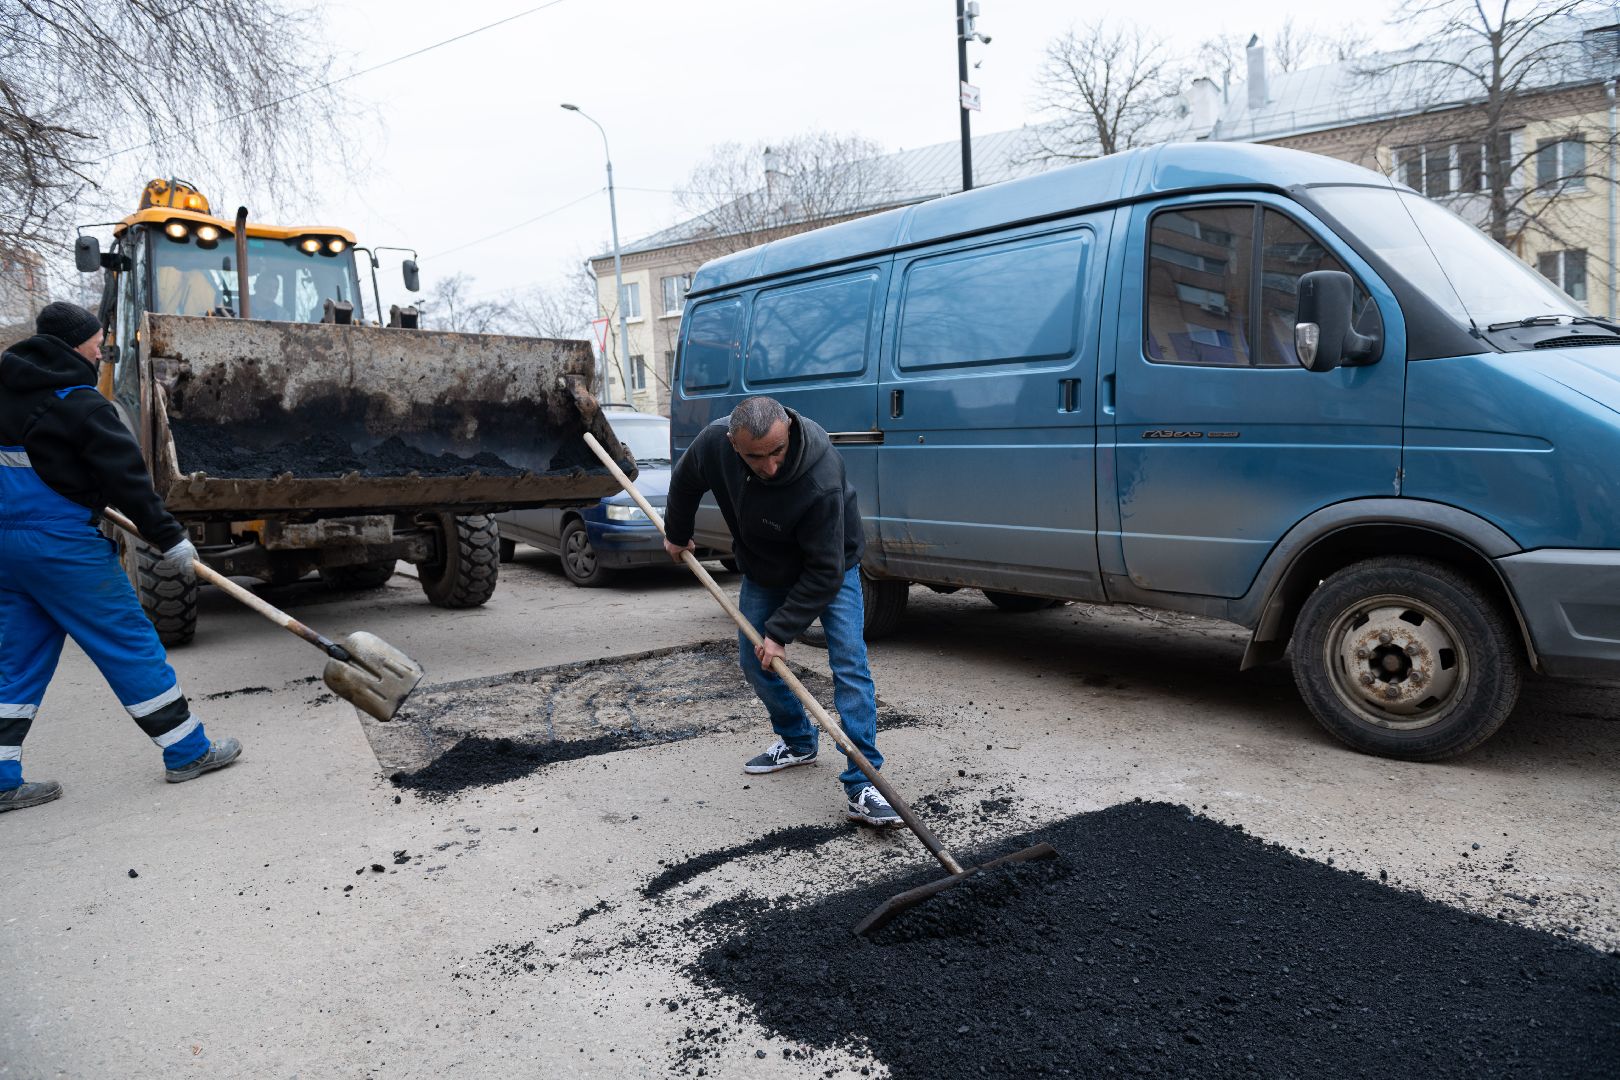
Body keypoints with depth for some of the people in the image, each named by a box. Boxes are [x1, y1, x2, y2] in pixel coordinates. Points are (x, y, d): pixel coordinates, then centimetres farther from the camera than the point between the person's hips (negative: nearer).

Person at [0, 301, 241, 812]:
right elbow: (127, 478, -14)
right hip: (63, 544, -8)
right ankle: (187, 751, 7)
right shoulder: (80, 404, -13)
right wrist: (170, 538, -8)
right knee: (130, 643, 0)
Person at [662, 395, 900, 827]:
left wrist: (781, 630, -30)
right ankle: (798, 742, 31)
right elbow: (685, 483, -2)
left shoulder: (822, 480, -42)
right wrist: (676, 534, 13)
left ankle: (862, 784, -14)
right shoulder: (713, 443, -27)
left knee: (849, 663, -16)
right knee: (755, 662, 9)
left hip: (829, 566, -5)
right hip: (763, 567, 5)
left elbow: (824, 570, -33)